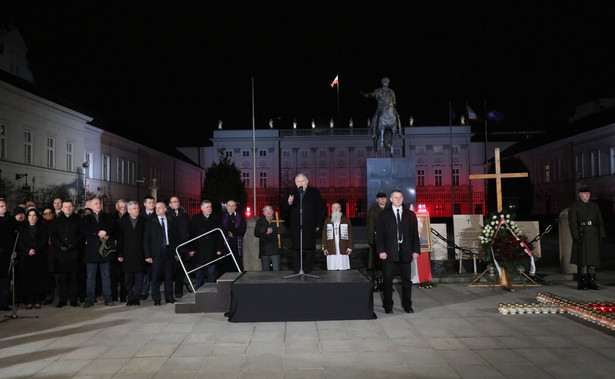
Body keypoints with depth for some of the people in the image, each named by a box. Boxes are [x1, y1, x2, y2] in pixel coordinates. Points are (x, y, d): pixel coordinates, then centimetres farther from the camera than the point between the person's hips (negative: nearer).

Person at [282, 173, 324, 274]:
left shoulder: (314, 193, 6)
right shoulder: (291, 193, 10)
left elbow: (319, 209, 5)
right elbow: (284, 208, 6)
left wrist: (318, 224, 0)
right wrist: (289, 203, -17)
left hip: (310, 226, -1)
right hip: (295, 226, 1)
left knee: (309, 248, 3)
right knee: (296, 248, 3)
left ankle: (308, 270, 12)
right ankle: (297, 270, 11)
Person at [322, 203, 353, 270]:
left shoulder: (346, 220, 10)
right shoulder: (327, 220, 14)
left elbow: (350, 234, 8)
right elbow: (324, 235, 12)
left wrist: (350, 247, -1)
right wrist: (324, 248, 3)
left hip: (343, 250, -1)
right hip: (331, 251, 1)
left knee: (344, 269, -5)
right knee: (332, 270, -5)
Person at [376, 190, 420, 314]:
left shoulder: (410, 215, 11)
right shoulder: (383, 214, 5)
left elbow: (415, 233, 9)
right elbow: (379, 234, 0)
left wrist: (416, 250, 1)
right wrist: (381, 250, -9)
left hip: (406, 252, 2)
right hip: (389, 252, -2)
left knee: (407, 280, 7)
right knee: (387, 280, 3)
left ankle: (407, 305, 20)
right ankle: (388, 306, 14)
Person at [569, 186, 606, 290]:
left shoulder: (595, 206, 13)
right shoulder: (574, 206, 0)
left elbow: (600, 222, 13)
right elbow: (572, 223, -6)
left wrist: (601, 235, 4)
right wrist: (576, 237, -14)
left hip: (593, 236, 4)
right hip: (581, 235, -4)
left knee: (593, 258, 5)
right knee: (582, 259, -3)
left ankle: (591, 281, 12)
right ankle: (583, 282, 2)